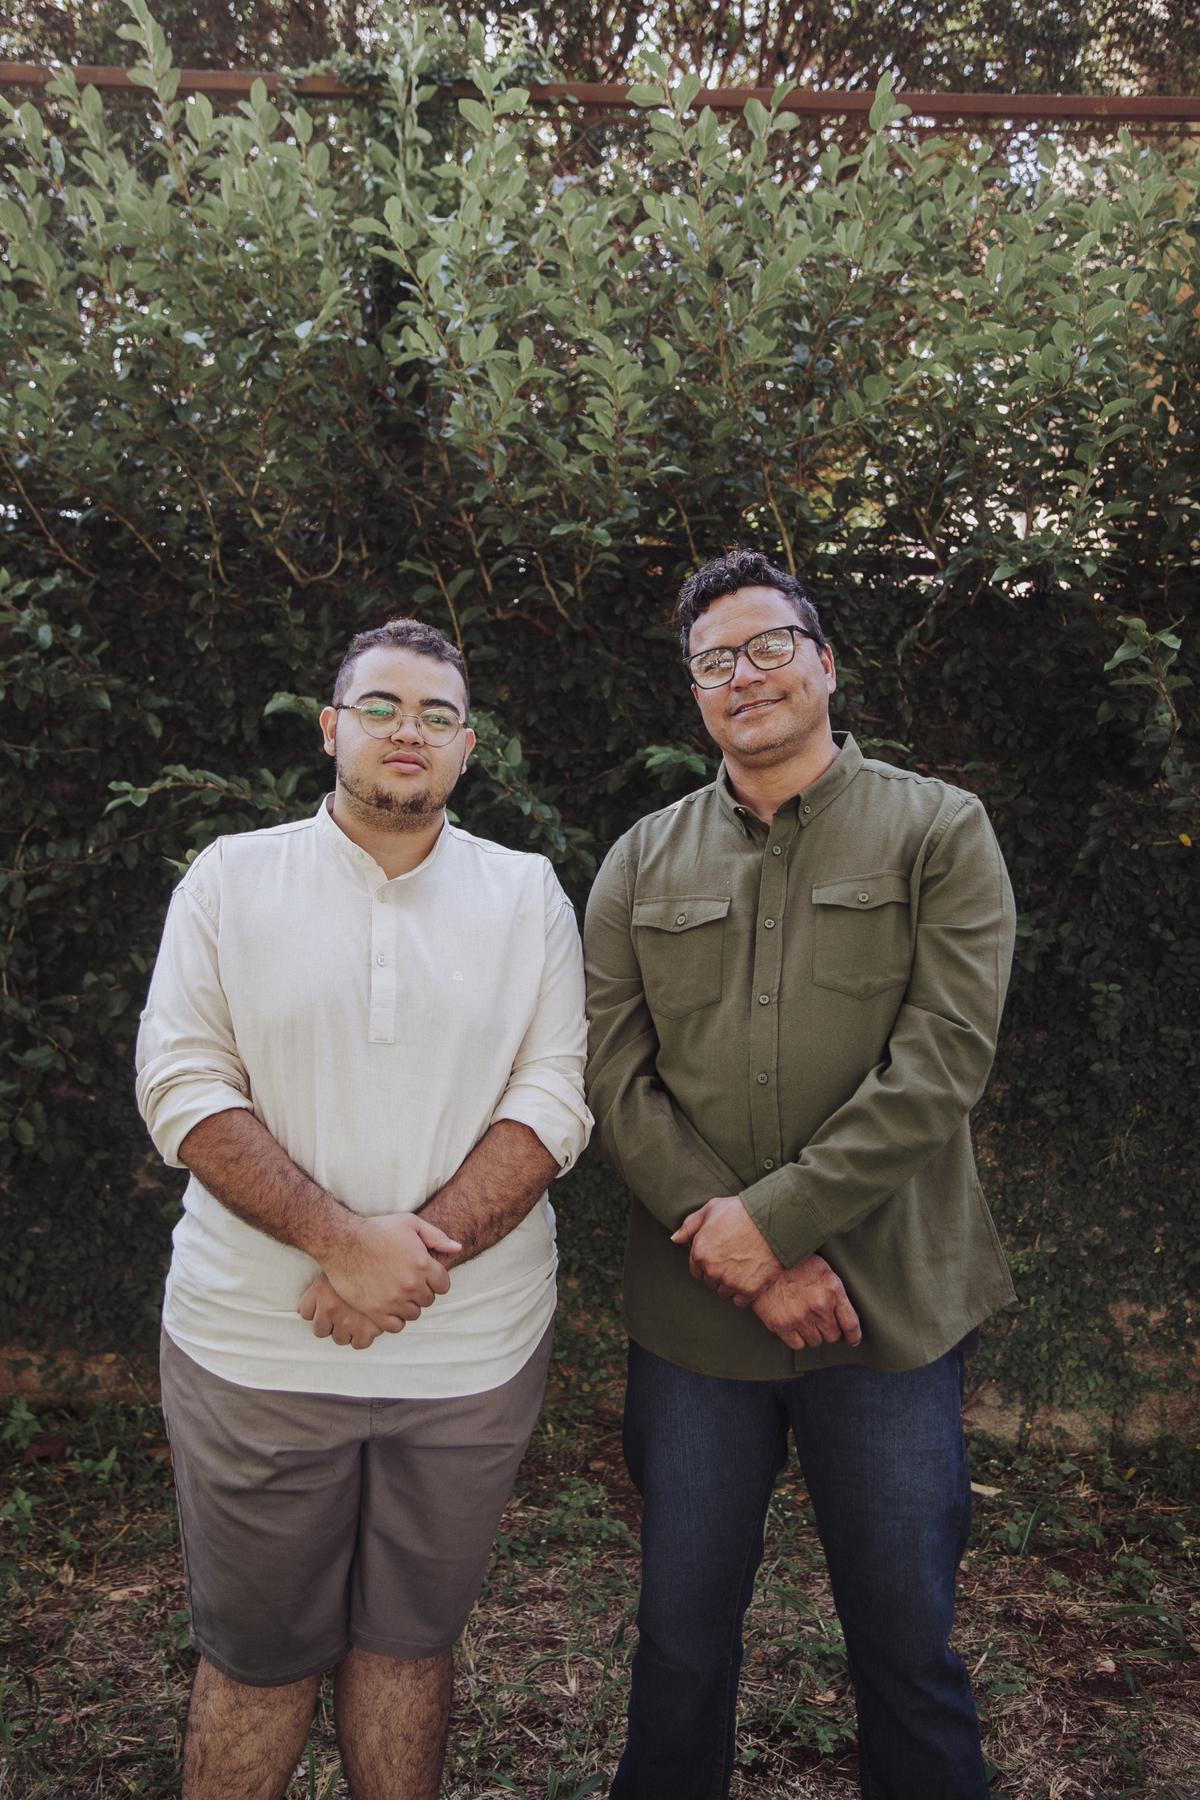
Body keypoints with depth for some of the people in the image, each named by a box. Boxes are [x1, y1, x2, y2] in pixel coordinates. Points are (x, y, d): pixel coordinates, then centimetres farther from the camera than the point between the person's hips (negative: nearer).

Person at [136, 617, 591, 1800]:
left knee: (408, 1643, 17)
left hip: (470, 1350, 1)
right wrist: (344, 1239, -18)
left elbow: (554, 1102, -4)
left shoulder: (528, 895, 3)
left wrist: (418, 1254, -17)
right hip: (255, 1347, 0)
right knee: (256, 1657, 14)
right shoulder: (230, 878, 1)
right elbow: (181, 1088, -7)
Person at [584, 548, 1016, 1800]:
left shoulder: (938, 832, -2)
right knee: (681, 1635, 18)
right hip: (692, 1314, 3)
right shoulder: (641, 864, 5)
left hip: (889, 1312, -2)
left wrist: (774, 1217, -16)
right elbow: (615, 1076, -2)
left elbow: (941, 1064, -11)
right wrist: (753, 1262, -12)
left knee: (908, 1646, 14)